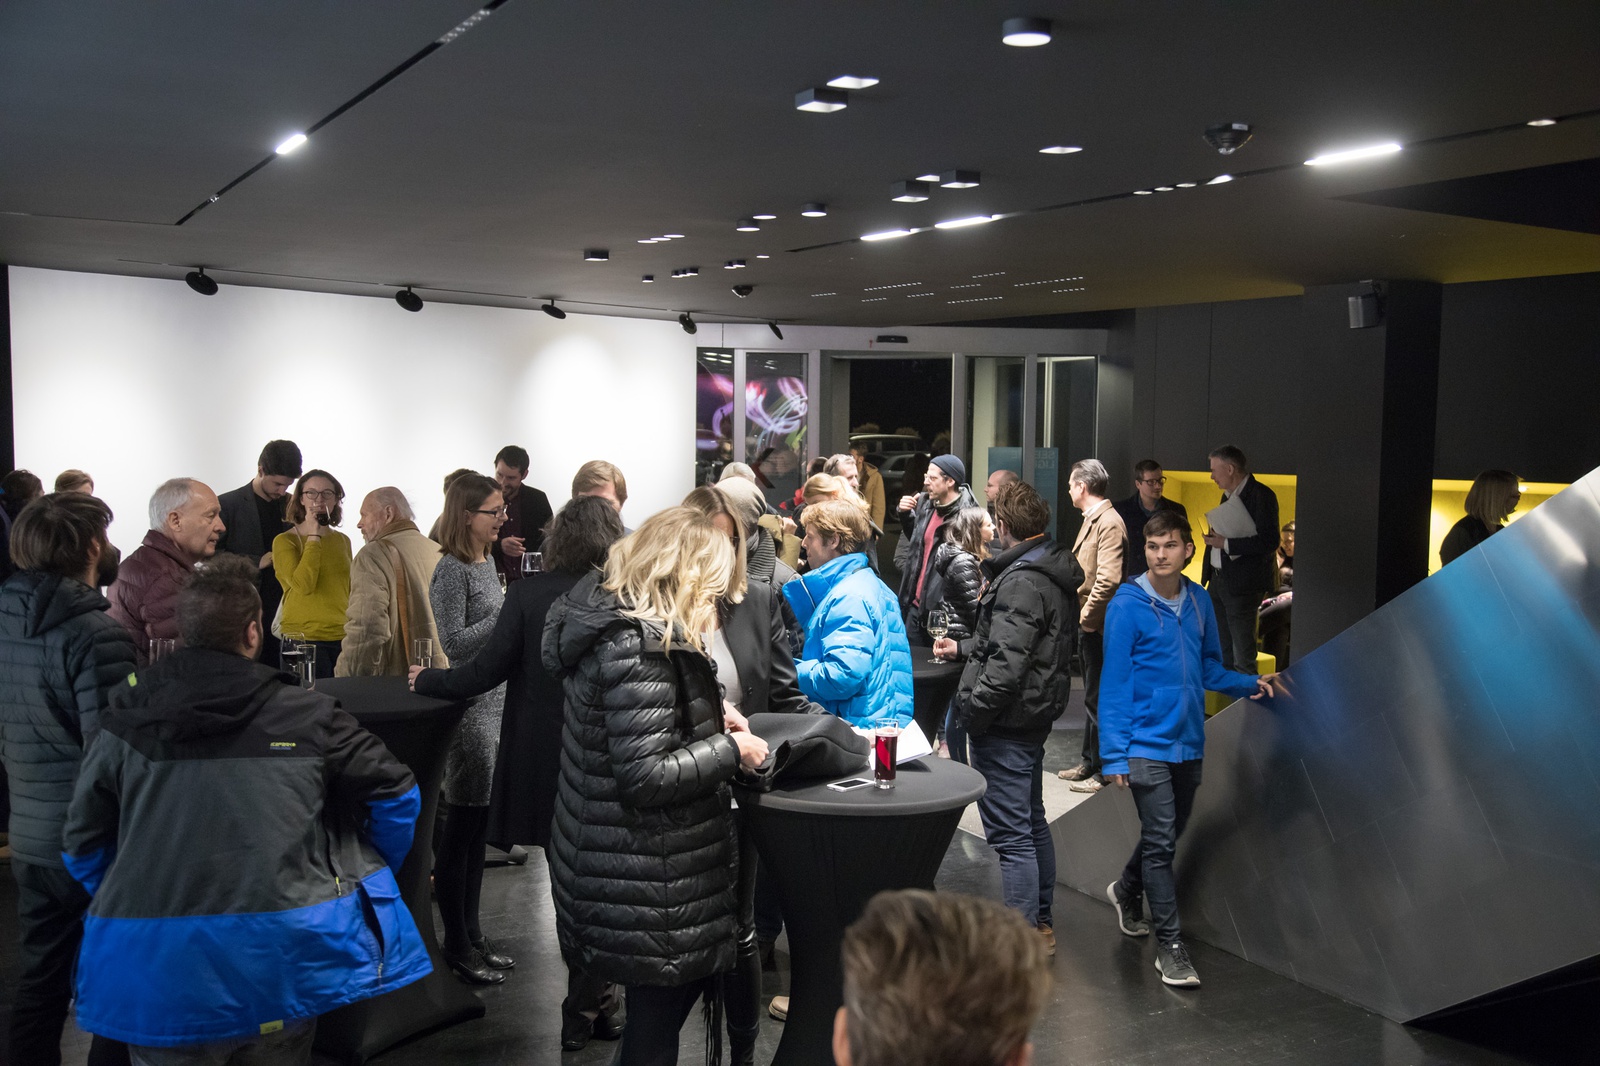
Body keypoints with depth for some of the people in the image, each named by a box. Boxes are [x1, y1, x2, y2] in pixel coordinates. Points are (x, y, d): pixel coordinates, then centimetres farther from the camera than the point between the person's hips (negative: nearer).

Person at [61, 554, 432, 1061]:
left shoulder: (127, 718, 1)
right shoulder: (306, 715, -3)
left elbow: (83, 838, 7)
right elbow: (397, 795, 3)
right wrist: (364, 875, 21)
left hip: (157, 968, 1)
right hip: (277, 963, -1)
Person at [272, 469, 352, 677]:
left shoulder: (343, 540, 12)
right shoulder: (285, 541, -3)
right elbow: (303, 584, -19)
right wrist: (313, 537, -13)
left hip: (342, 639, 5)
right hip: (304, 639, -5)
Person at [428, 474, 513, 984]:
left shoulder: (487, 562, 12)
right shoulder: (451, 570, -14)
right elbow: (454, 644, -19)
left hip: (496, 700, 9)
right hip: (468, 707, -9)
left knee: (479, 827, 14)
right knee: (462, 827, 0)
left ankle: (472, 935, 25)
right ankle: (457, 946, 11)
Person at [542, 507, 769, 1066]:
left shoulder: (608, 617, 8)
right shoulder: (638, 645, -24)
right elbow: (644, 774, -27)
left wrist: (706, 717, 12)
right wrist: (730, 749, -16)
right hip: (648, 885, -10)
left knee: (657, 1011, 20)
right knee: (659, 1018, 5)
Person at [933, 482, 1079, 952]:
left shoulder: (1022, 582, -21)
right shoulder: (1052, 570, 11)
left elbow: (1008, 662, -28)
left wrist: (972, 711, -19)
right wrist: (964, 648, 28)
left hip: (1005, 724, -11)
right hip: (1035, 715, 11)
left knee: (1011, 834, -4)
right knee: (1033, 823, 21)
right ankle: (1042, 922, 34)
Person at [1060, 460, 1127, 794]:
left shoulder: (1109, 522, -17)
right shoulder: (1091, 519, 14)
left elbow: (1108, 579, -26)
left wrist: (1087, 617, -19)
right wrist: (1080, 616, 13)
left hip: (1097, 625, -10)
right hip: (1086, 622, 10)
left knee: (1097, 698, -2)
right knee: (1092, 695, 18)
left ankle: (1103, 770, 7)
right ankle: (1089, 762, 29)